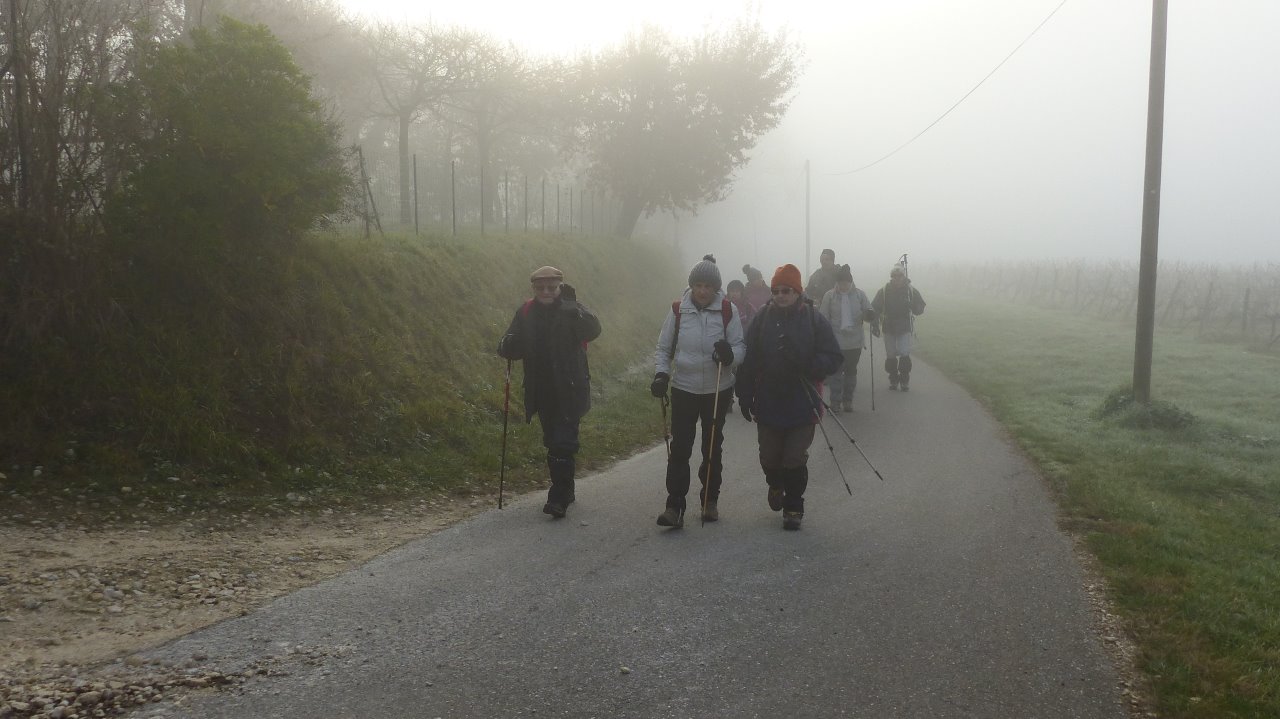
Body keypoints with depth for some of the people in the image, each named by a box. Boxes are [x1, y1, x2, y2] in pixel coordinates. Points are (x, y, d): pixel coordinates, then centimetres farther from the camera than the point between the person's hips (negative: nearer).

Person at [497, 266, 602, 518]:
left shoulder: (572, 310, -6)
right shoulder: (526, 313, 5)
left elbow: (593, 330, -24)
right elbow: (510, 350, 4)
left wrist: (574, 311, -44)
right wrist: (508, 344, -21)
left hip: (570, 389, -5)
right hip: (542, 391, 5)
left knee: (562, 443, -11)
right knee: (554, 442, 15)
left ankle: (559, 497, -8)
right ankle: (565, 490, 31)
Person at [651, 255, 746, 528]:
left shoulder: (728, 311, -7)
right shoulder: (678, 310, -4)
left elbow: (741, 347, -4)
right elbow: (663, 349, 5)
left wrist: (730, 354, -27)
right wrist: (661, 374, -10)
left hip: (718, 390, 0)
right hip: (684, 389, 0)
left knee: (712, 448, 14)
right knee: (679, 448, -5)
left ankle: (710, 501, 29)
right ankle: (674, 507, -3)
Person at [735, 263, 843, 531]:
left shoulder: (814, 319, -4)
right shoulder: (763, 318, 1)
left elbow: (833, 358, -3)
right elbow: (748, 360, 3)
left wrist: (806, 365, -20)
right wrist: (745, 396, 0)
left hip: (803, 405, -2)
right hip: (768, 403, 2)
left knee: (795, 461, 0)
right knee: (769, 458, 12)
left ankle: (794, 507, 20)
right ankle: (775, 485, 45)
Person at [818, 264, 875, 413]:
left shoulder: (860, 295, 0)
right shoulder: (829, 295, -4)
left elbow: (868, 313, 6)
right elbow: (823, 318, -2)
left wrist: (869, 314, -18)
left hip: (855, 340, 2)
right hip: (836, 340, -2)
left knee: (851, 371, 11)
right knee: (836, 371, -2)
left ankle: (848, 400, 23)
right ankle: (835, 402, 3)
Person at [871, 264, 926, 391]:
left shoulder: (911, 291, 0)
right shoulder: (884, 291, 0)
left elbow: (920, 310, 3)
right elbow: (875, 309, 1)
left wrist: (911, 306, -18)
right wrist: (874, 324, -10)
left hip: (905, 328, -1)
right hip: (888, 328, 1)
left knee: (905, 355, -9)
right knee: (890, 355, 5)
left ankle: (904, 380, 6)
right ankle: (893, 380, 19)